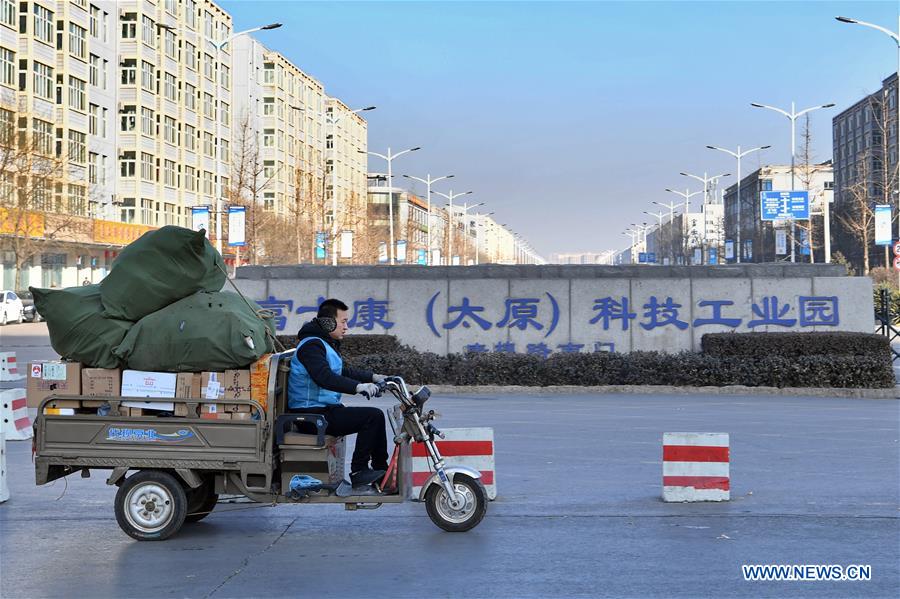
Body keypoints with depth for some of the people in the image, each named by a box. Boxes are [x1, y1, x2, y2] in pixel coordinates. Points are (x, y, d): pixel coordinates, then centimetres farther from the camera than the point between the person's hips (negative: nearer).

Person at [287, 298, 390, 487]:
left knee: (374, 417, 12)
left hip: (325, 409, 11)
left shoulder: (327, 344, 18)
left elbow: (342, 372, 30)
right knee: (373, 416, -17)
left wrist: (373, 377, 20)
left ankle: (382, 471, 17)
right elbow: (324, 377, -32)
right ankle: (358, 472, -11)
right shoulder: (311, 344, -16)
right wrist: (358, 386, -39)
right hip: (312, 413, -11)